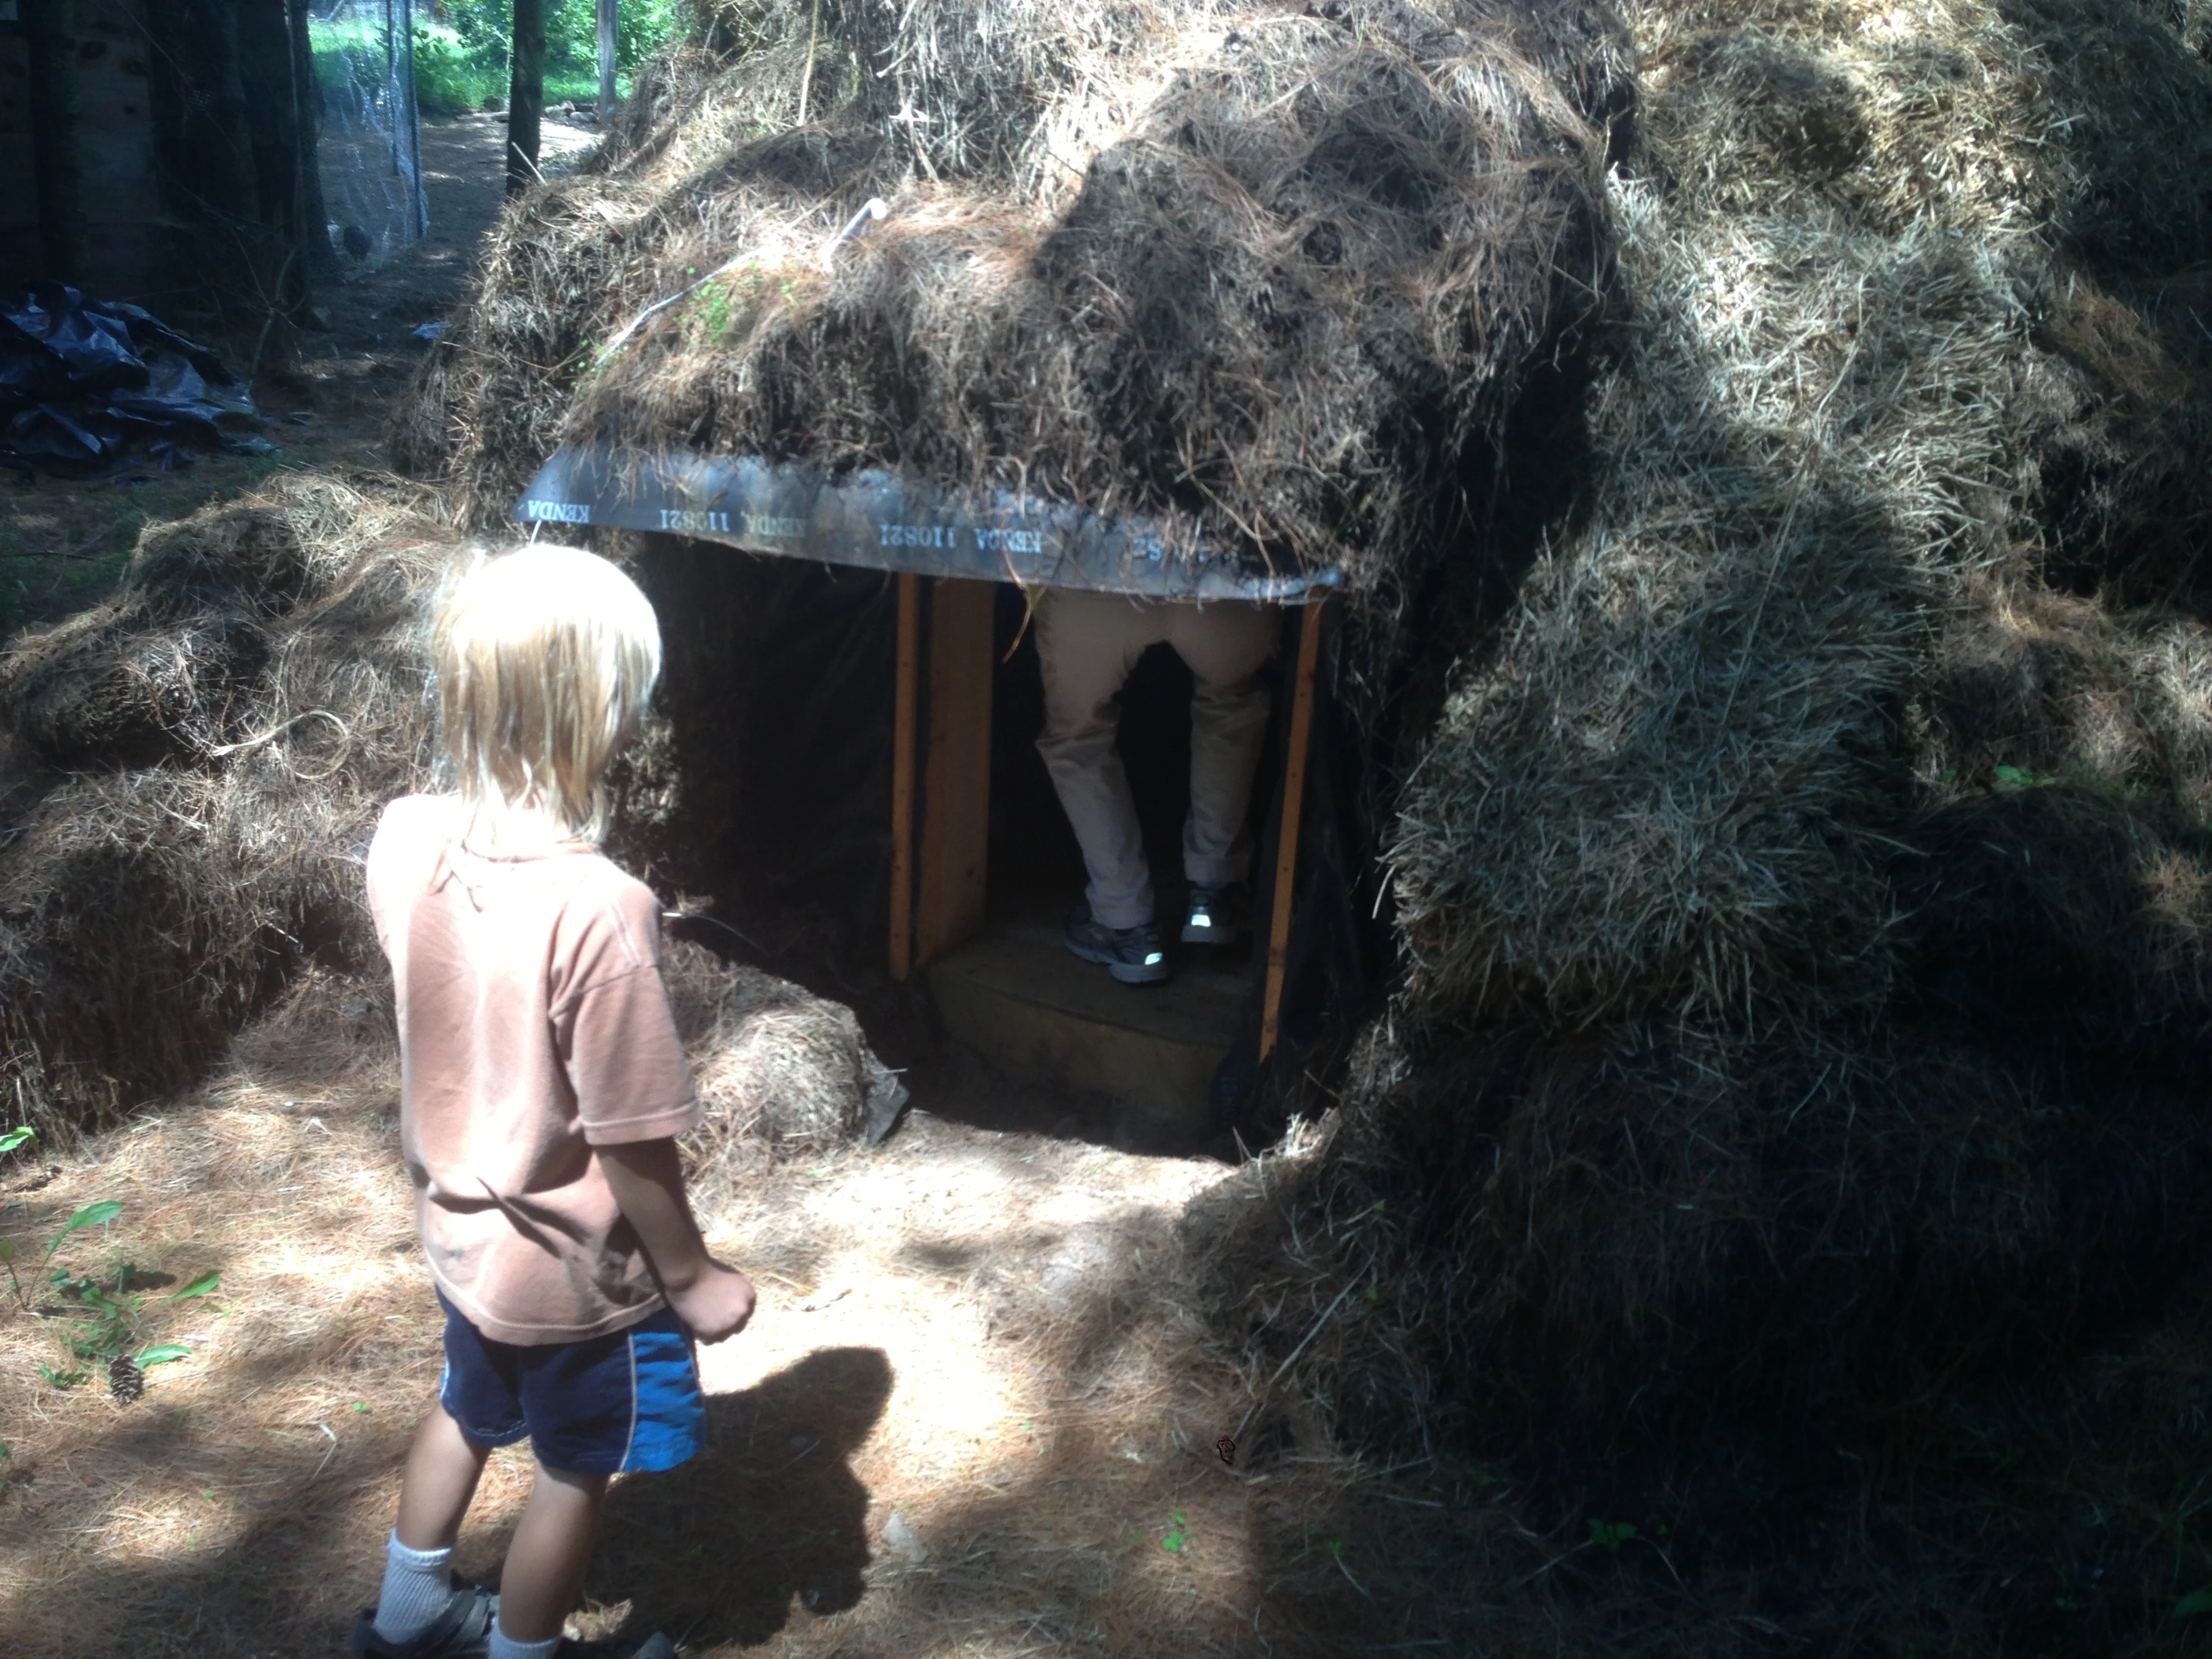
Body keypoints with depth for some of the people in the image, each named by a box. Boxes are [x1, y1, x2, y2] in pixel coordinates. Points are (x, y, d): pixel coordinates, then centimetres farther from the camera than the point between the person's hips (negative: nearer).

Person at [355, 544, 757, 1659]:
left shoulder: (405, 840, -13)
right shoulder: (598, 909, -34)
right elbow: (630, 1141, -25)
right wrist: (693, 1277, -11)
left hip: (461, 1227, 7)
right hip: (572, 1269, -7)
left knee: (467, 1414, 33)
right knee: (575, 1474, 20)